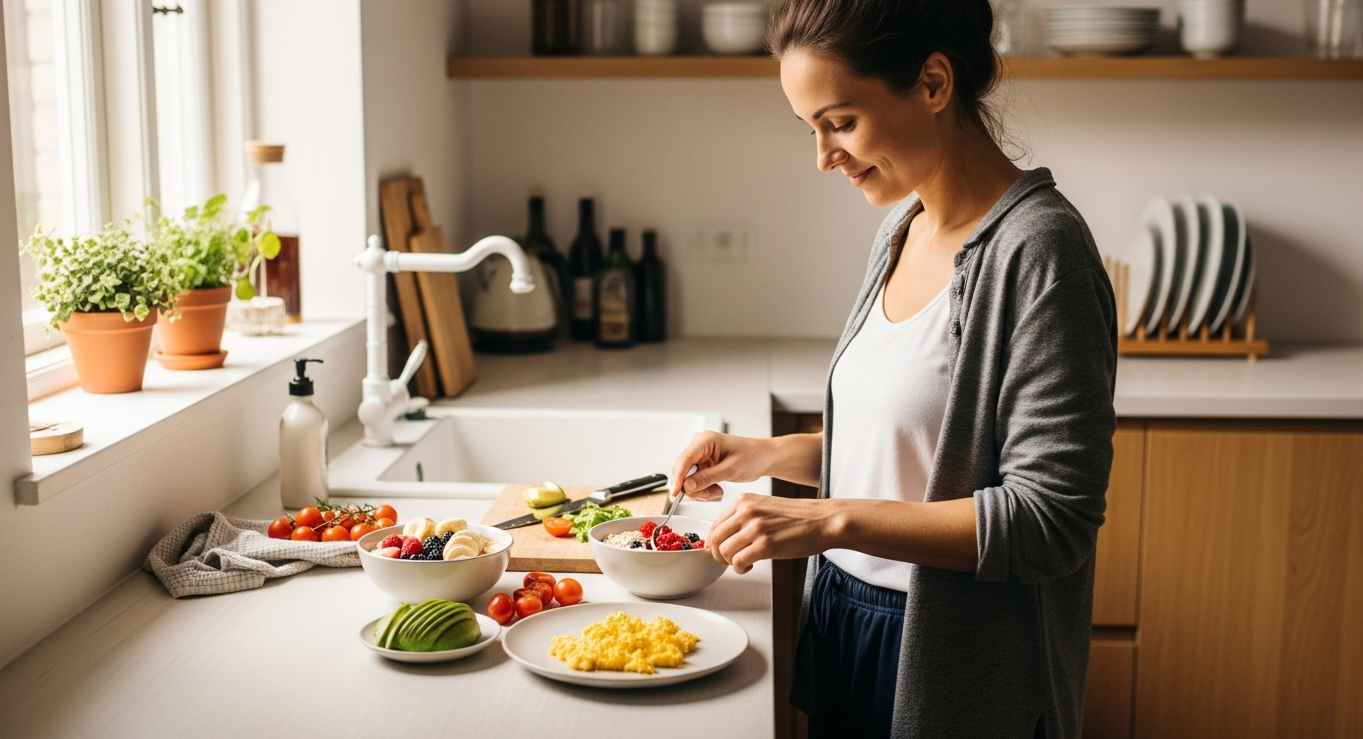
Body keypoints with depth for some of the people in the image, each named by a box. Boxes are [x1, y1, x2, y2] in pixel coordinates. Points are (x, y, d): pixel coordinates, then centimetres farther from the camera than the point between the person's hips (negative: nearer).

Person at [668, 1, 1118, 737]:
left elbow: (1052, 517, -24)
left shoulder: (1036, 249, -21)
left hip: (949, 667, -7)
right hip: (844, 624, 7)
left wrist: (833, 519, -27)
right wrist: (771, 455, 2)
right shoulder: (903, 226, 5)